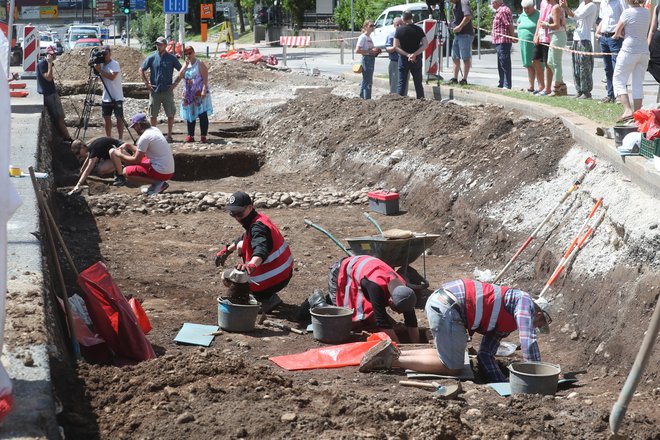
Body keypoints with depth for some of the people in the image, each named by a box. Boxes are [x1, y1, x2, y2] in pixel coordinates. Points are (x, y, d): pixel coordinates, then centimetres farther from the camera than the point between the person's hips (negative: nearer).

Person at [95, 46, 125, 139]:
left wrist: (100, 70, -23)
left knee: (119, 117, -3)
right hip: (106, 97, 7)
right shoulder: (102, 64, 11)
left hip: (116, 97, -7)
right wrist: (95, 69, -5)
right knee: (107, 117, 9)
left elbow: (112, 76, -24)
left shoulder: (114, 64, -10)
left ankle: (120, 139, 0)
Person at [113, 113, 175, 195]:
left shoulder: (144, 137, -15)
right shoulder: (155, 130, 11)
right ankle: (158, 182, 11)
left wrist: (121, 155, 7)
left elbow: (136, 160, -7)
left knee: (126, 172, -5)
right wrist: (128, 146, 22)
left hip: (161, 172, -9)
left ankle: (157, 183, -9)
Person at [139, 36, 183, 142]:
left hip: (168, 91, -1)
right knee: (153, 115, 4)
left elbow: (181, 71, 7)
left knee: (170, 114, -1)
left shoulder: (171, 58, 1)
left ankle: (169, 135, 9)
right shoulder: (152, 58, 2)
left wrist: (175, 84, -1)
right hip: (154, 90, 1)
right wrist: (147, 83, 2)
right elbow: (141, 70, 10)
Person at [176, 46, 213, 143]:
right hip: (189, 94, 6)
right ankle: (190, 136, 15)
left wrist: (204, 90, -21)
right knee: (190, 115, 9)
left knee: (202, 115, -6)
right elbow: (180, 76, 2)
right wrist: (186, 65, -5)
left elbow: (205, 78, -11)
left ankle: (203, 136, -4)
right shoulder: (186, 64, 14)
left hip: (199, 94, -6)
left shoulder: (200, 64, -5)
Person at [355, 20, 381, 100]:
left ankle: (362, 97, 20)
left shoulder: (369, 37, 15)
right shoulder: (363, 37, -11)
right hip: (366, 58, -9)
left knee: (365, 80, 14)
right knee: (367, 81, -9)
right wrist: (370, 52, -21)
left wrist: (375, 51, 9)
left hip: (372, 59, 9)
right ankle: (367, 99, -7)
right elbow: (357, 50, -18)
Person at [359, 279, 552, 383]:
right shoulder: (524, 301, 5)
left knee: (448, 356, 24)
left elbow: (485, 355, 30)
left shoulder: (502, 325, 31)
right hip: (448, 307, -10)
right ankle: (393, 360, -5)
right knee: (453, 368, 0)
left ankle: (395, 354, 14)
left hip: (438, 300, 10)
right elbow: (528, 343, -7)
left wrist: (502, 382, 19)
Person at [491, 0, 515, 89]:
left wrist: (512, 37, -16)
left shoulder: (503, 10, -16)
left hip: (503, 42, -11)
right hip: (499, 42, 11)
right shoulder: (499, 11, 17)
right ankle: (502, 83, 27)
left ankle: (507, 85, -7)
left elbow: (510, 25, -20)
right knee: (500, 65, 18)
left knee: (505, 64, -9)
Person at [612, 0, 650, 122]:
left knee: (618, 80, 2)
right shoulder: (647, 12, 7)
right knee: (638, 83, 11)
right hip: (644, 51, 6)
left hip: (629, 51, -6)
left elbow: (617, 32, -3)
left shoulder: (627, 13, -11)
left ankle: (627, 110, -14)